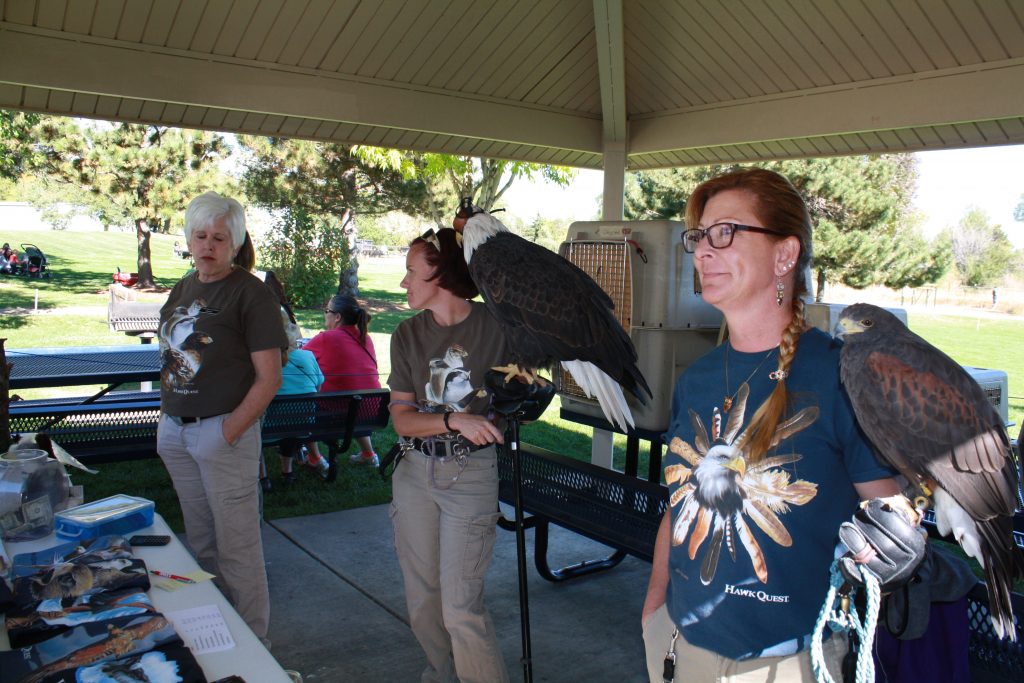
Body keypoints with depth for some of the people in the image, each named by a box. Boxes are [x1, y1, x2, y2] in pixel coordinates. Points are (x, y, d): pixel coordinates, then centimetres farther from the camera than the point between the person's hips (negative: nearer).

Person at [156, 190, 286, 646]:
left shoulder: (251, 294, -10)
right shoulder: (184, 289, 12)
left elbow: (269, 377, -14)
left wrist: (229, 433, -17)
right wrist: (167, 419, 10)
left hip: (224, 429, -7)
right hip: (176, 430, 7)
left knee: (236, 545, 2)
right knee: (200, 541, 17)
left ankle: (252, 644, 17)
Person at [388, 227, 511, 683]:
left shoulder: (494, 326, -8)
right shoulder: (408, 335, 2)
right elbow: (401, 418, -5)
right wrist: (455, 420, -20)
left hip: (472, 474, -4)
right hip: (415, 473, 4)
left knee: (461, 606, -6)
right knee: (422, 598, 15)